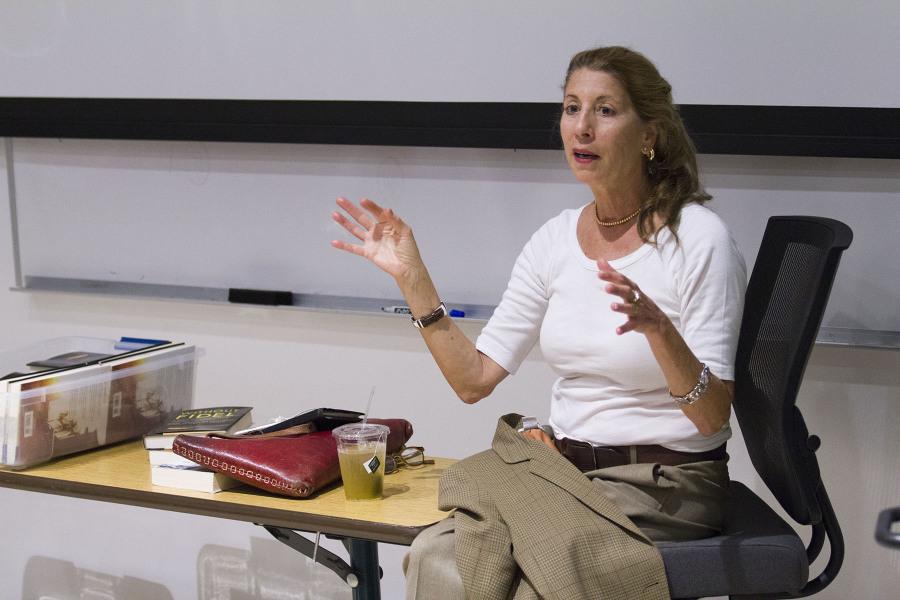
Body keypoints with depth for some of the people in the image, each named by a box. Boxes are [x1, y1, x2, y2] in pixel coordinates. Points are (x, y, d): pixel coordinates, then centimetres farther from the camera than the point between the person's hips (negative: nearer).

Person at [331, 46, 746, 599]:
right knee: (435, 555, -22)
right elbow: (474, 379, 4)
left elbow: (712, 416, -16)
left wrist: (658, 329, -33)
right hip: (564, 469, 5)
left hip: (665, 485, -5)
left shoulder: (697, 237, -12)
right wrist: (413, 279, -3)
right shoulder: (557, 238, 5)